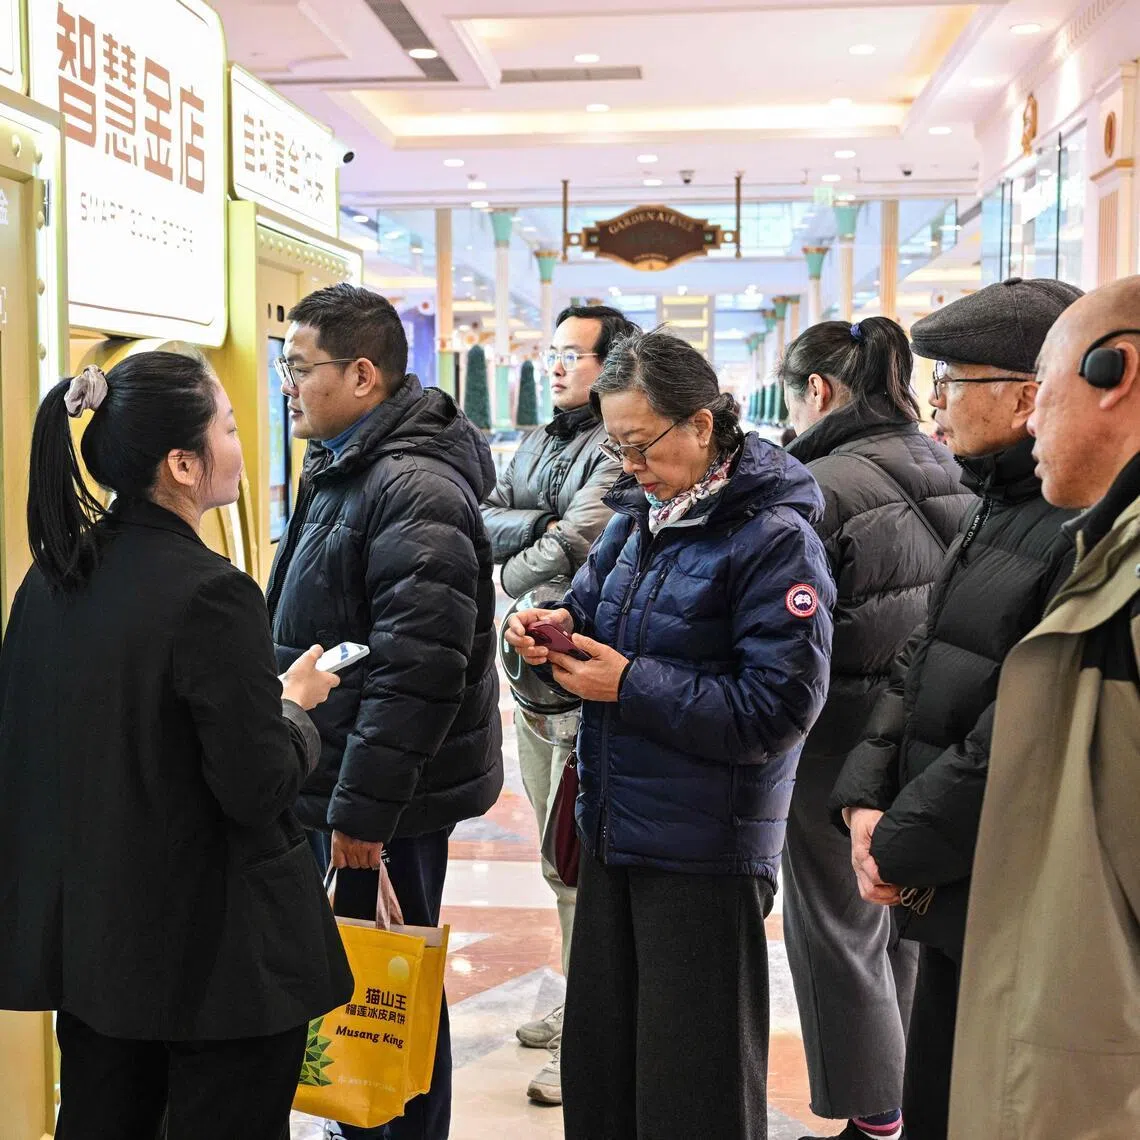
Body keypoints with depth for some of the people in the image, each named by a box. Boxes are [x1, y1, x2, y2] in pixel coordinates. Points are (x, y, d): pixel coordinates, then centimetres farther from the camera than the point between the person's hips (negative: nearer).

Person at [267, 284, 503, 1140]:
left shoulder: (415, 490, -20)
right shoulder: (343, 471, 13)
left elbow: (416, 669, -26)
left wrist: (362, 809, -23)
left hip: (385, 797, -10)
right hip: (332, 780, 10)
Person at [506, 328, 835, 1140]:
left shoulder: (775, 538, -15)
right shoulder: (639, 516, 9)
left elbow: (779, 708, -20)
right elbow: (595, 606, 20)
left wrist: (630, 685, -19)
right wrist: (558, 629, -4)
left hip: (703, 851, -7)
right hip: (614, 828, 8)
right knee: (600, 1055, 18)